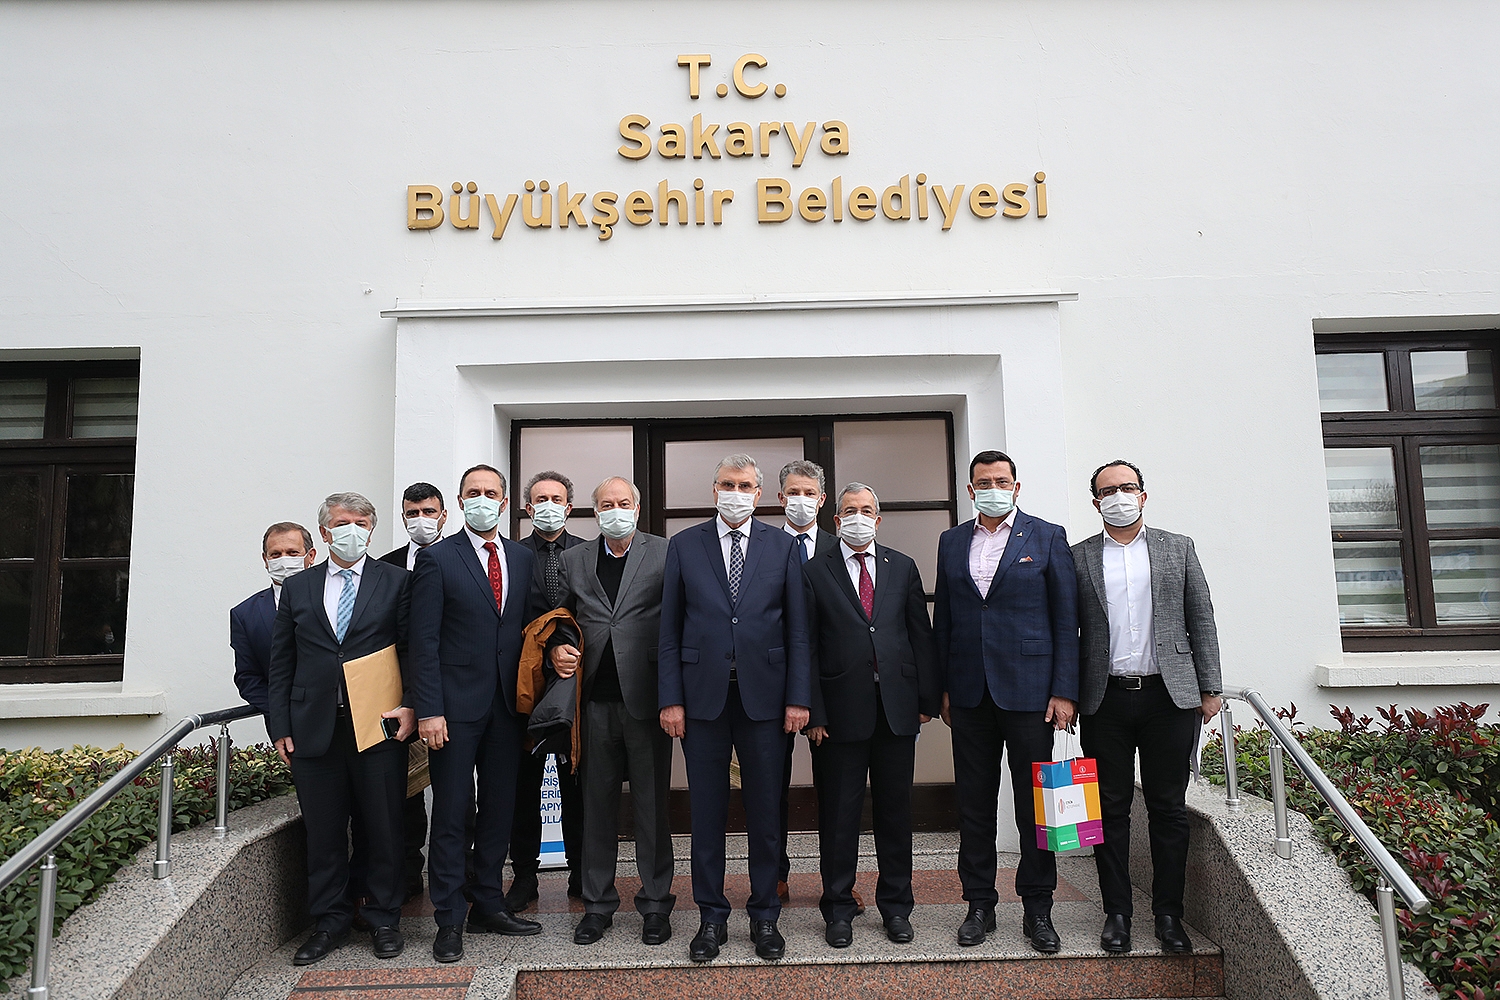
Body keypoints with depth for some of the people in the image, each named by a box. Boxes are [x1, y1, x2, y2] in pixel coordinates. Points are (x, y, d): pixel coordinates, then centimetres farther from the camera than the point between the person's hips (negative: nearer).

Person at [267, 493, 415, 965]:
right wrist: (280, 726, 5)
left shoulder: (395, 582, 5)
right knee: (323, 831, 9)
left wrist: (410, 705, -10)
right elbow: (281, 663, 11)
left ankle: (383, 919, 19)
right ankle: (329, 923, 24)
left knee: (384, 827, 5)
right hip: (314, 727, 2)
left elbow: (413, 650, 1)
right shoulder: (297, 588, 12)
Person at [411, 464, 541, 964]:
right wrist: (429, 710, -14)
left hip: (507, 705, 5)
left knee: (499, 809, 13)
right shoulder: (436, 558, -4)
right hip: (457, 705, -4)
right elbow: (424, 641, -8)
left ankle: (489, 905, 26)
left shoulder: (523, 558, 10)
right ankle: (449, 919, 15)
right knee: (451, 814, 3)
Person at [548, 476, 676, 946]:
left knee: (652, 804, 6)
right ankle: (598, 902, 24)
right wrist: (557, 650, -2)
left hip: (646, 697, -3)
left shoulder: (664, 554, 1)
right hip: (596, 700, 3)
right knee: (597, 804, 11)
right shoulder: (574, 560, 12)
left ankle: (655, 902, 20)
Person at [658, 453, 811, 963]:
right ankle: (712, 917, 21)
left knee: (766, 811, 8)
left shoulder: (782, 546, 6)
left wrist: (798, 698, -3)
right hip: (703, 695, 0)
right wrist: (670, 699, -3)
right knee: (707, 812, 7)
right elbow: (670, 629, 4)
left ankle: (764, 916, 22)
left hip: (763, 694, 0)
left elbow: (797, 629, 4)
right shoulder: (684, 545, 5)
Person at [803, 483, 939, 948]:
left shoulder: (903, 568, 10)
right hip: (842, 709, -2)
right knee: (839, 813, 6)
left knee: (895, 809, 11)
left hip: (897, 706, 2)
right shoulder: (814, 572, 2)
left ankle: (895, 905, 25)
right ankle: (839, 907, 20)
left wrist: (927, 699, 2)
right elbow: (807, 648, -2)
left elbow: (921, 636, 9)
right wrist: (814, 712, -7)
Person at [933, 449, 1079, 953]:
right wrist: (942, 686, 7)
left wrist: (1064, 690, -7)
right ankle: (979, 904, 21)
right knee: (974, 803, 9)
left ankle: (1037, 909, 18)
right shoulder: (951, 542, 11)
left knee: (1035, 802, 5)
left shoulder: (1048, 537, 2)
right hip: (969, 693, 3)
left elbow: (1066, 620, -1)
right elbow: (942, 618, 12)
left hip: (1028, 689, -3)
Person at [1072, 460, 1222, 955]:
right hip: (1106, 700, 0)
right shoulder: (1078, 557, 7)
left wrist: (1210, 688, 3)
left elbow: (1201, 622, 8)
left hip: (1170, 696, 0)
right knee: (1111, 808, 6)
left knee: (1169, 808, 7)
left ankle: (1168, 914, 18)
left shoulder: (1178, 548, 9)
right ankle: (1116, 913, 16)